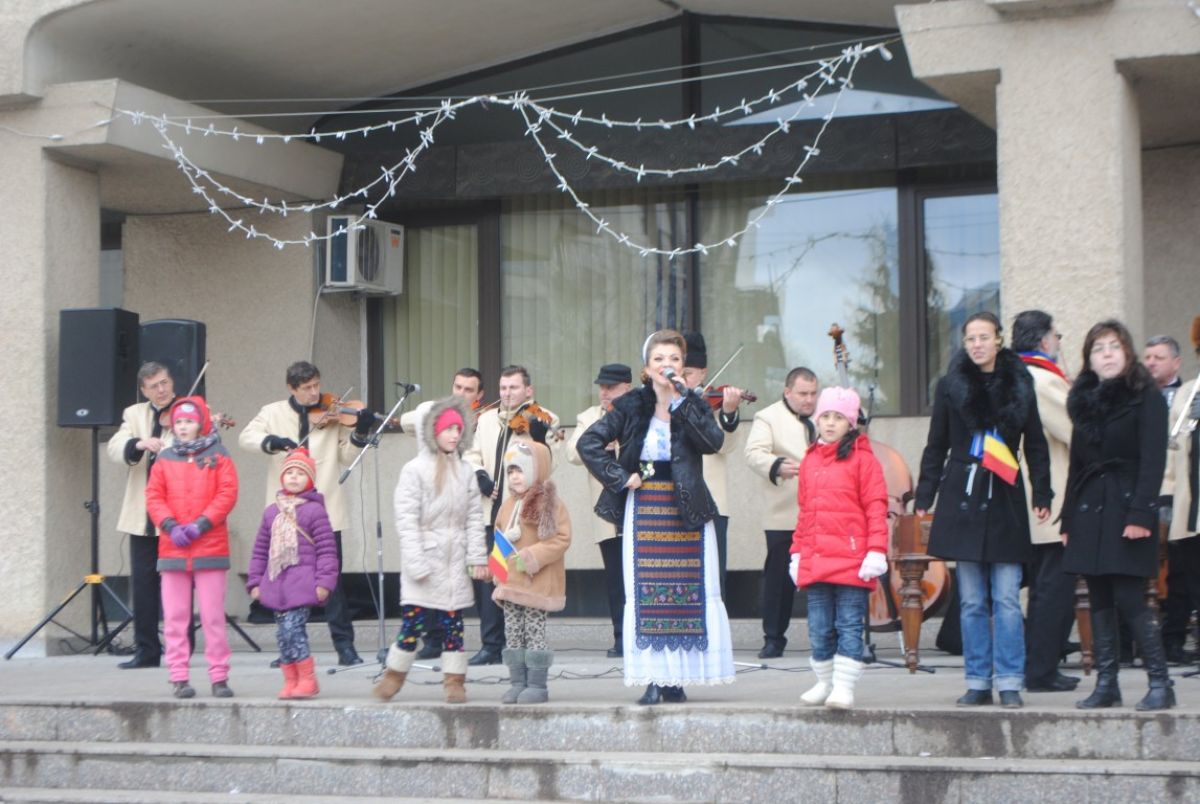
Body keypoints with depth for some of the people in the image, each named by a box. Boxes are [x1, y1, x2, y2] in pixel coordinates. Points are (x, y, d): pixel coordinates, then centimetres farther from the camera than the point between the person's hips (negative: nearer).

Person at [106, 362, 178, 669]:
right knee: (142, 582, 5)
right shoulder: (134, 415, 12)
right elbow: (114, 447, -3)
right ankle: (146, 650, 12)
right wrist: (140, 443, -23)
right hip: (143, 514, 3)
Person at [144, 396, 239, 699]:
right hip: (172, 548, 3)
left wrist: (201, 524, -15)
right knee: (175, 617, 3)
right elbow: (153, 497, 5)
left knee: (213, 615, -2)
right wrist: (171, 526, -11)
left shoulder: (218, 458, 4)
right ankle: (178, 677, 8)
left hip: (210, 547, -3)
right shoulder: (164, 460, 12)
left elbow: (227, 494, -5)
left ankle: (219, 677, 4)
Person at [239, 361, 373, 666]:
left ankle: (345, 646, 2)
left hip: (325, 510, -1)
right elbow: (246, 437, -6)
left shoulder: (333, 415, 5)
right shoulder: (273, 413, 7)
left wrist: (360, 433, -14)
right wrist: (271, 441, -25)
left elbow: (346, 456, 3)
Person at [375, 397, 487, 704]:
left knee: (452, 622, 4)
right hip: (424, 559, -4)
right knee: (413, 621, -3)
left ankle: (454, 681, 11)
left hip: (454, 562, 4)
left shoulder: (466, 471, 8)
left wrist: (477, 557, 1)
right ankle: (393, 675, 12)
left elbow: (474, 517, 8)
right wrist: (416, 561, -15)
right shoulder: (415, 469, -5)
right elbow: (406, 518, -9)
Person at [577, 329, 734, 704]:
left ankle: (676, 679, 7)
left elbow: (713, 441, -16)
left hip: (687, 511, 0)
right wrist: (620, 476, -7)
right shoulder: (632, 406, 3)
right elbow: (589, 442, 0)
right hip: (643, 510, 0)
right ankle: (653, 680, 4)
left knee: (692, 594, -1)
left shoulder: (694, 405, 3)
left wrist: (680, 402, -19)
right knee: (645, 596, -1)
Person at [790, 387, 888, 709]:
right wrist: (797, 552, 16)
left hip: (851, 560, -5)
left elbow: (876, 507, -6)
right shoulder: (810, 460, 14)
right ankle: (825, 682, 22)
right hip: (814, 560, 5)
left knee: (849, 626, -2)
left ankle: (844, 686, 0)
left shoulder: (862, 458, -2)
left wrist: (876, 550, -12)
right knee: (819, 629, 11)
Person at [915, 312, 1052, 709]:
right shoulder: (951, 386, 4)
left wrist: (1042, 494, 5)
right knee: (972, 600, 4)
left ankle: (1009, 683, 2)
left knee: (1007, 598, -3)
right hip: (962, 500, 0)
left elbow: (1035, 445, 12)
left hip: (1005, 501, 0)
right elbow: (936, 446, 9)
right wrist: (925, 496, 3)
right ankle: (978, 682, 10)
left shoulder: (1019, 385, 6)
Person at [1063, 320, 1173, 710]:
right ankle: (1106, 683, 9)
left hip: (1127, 509, -6)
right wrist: (1068, 520, 12)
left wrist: (1141, 514, -19)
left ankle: (1160, 683, -4)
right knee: (1100, 600, 5)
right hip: (1090, 511, 6)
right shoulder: (1084, 400, 14)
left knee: (1129, 597, -11)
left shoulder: (1146, 398, -3)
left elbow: (1153, 460, -10)